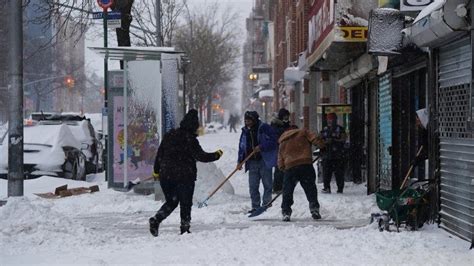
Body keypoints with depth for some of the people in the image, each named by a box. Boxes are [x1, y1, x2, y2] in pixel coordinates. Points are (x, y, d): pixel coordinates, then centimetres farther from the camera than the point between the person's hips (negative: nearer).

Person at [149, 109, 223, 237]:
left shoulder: (169, 135, 7)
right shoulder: (190, 139, -12)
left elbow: (160, 153, 11)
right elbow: (201, 156, -12)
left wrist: (156, 170, 20)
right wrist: (216, 155, 3)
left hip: (166, 175, 5)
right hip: (185, 177, -5)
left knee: (171, 202, 17)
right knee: (186, 203, 7)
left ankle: (156, 220, -3)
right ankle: (185, 228, 6)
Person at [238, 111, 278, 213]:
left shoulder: (265, 128, -8)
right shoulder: (245, 131, 11)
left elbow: (273, 141, -11)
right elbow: (242, 147, 15)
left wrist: (261, 147, -21)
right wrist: (240, 161, 7)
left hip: (265, 161, -5)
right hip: (252, 162, 5)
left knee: (267, 184, 0)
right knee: (253, 186, 3)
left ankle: (266, 205, 7)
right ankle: (255, 206, 9)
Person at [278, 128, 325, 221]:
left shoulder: (282, 144, 24)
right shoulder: (303, 133, 14)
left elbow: (280, 164, 17)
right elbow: (315, 139, -3)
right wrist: (323, 147, 5)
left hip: (290, 168, 2)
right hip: (306, 164, -2)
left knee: (287, 192, 10)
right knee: (310, 189, 8)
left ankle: (286, 212, 5)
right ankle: (314, 209, 2)